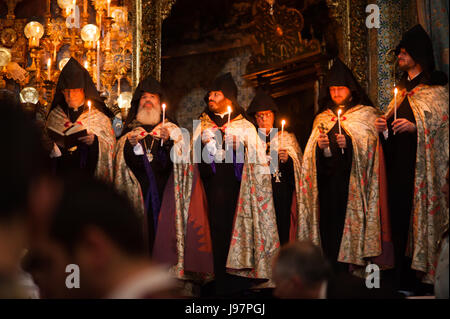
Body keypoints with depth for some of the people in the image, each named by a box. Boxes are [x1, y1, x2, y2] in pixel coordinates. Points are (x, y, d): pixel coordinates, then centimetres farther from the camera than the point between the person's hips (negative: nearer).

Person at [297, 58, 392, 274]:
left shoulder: (366, 114, 11)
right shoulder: (322, 119, 23)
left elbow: (369, 145, -3)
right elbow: (311, 153, 16)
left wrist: (349, 143, -20)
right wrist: (319, 146, -6)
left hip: (351, 181, -3)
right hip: (327, 181, 3)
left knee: (347, 222, -12)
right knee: (328, 221, -6)